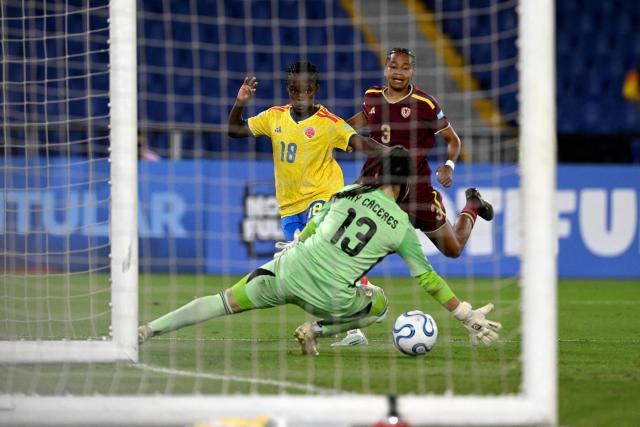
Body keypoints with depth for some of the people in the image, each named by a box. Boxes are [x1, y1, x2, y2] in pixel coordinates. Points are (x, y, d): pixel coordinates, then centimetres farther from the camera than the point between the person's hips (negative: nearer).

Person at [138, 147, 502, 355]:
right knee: (380, 305, 26)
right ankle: (315, 331, 7)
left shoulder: (349, 193, 11)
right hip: (331, 298, -2)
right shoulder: (402, 227, 5)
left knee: (226, 301, 11)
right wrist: (467, 316, 16)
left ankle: (148, 331, 1)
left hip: (291, 270, 2)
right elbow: (428, 279, 8)